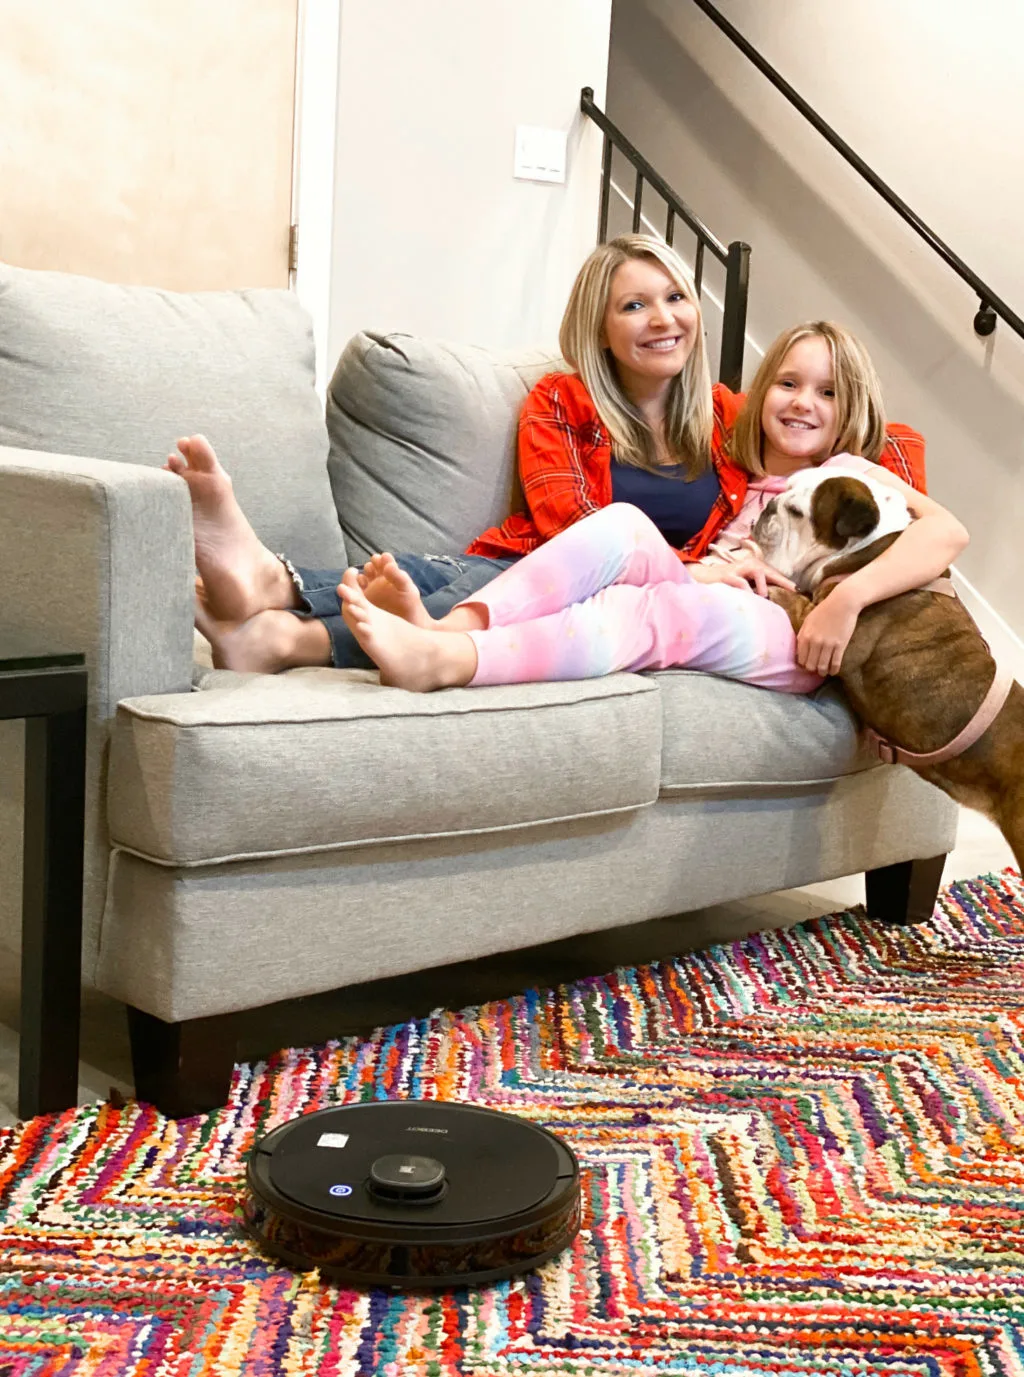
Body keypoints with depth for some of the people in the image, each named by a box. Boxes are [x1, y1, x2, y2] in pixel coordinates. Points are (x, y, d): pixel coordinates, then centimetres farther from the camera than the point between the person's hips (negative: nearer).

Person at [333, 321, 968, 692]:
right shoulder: (742, 481, 30)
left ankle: (446, 661, -54)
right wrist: (708, 567, -5)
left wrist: (848, 596, -17)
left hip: (800, 648, -4)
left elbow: (947, 531, -4)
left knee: (678, 607, -35)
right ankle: (450, 628, -43)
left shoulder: (855, 474, 15)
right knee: (623, 522, -20)